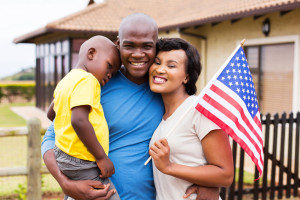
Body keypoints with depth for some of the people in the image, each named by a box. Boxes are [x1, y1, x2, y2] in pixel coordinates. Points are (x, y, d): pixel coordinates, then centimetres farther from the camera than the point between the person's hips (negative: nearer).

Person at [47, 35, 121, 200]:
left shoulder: (66, 80, 15)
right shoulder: (87, 80, -15)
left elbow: (51, 114, 27)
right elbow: (79, 120, -27)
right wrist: (102, 157, -21)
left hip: (64, 154, 10)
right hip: (82, 162, -10)